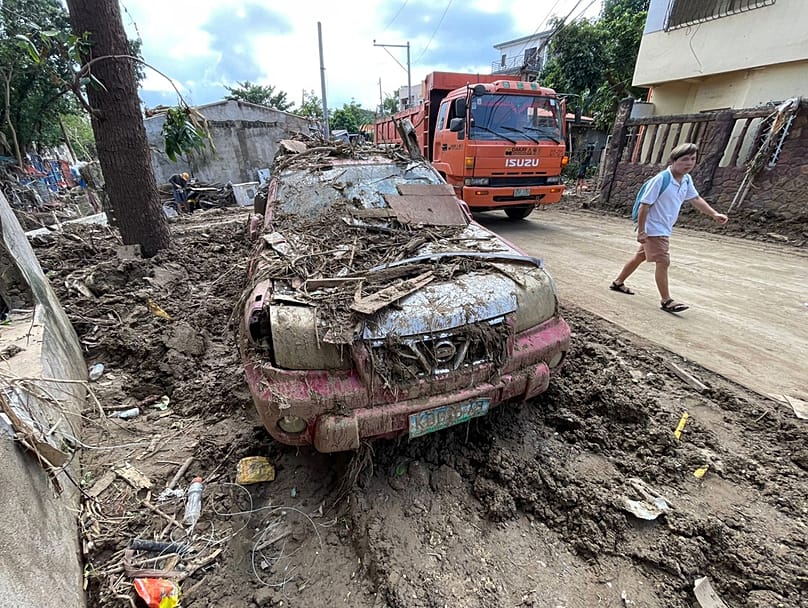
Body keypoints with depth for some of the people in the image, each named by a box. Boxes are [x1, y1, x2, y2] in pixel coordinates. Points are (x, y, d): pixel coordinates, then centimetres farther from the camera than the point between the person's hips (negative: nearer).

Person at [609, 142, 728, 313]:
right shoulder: (661, 179, -20)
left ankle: (618, 283, 33)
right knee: (663, 262, -7)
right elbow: (644, 205, -19)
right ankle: (666, 301, 2)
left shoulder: (687, 179, 5)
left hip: (664, 230, 9)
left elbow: (695, 199, 18)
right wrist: (641, 231, -20)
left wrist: (714, 214, 13)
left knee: (640, 256, 18)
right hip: (654, 229, -9)